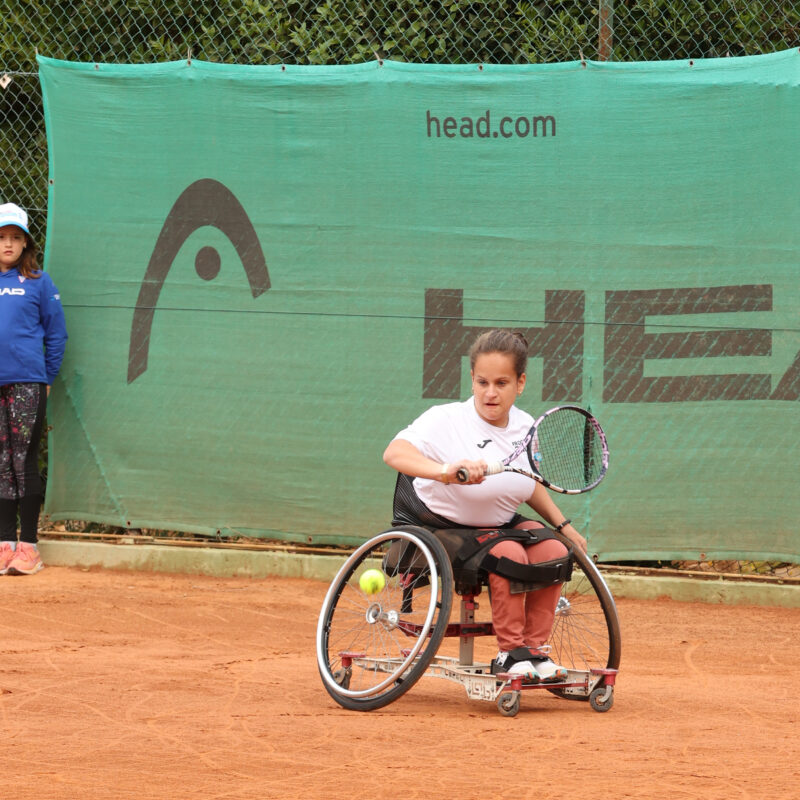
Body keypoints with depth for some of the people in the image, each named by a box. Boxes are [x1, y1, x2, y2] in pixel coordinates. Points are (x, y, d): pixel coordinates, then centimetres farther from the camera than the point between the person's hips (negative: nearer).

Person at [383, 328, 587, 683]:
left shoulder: (526, 428, -4)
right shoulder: (445, 420, -23)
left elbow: (530, 486, 16)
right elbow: (394, 453, -40)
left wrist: (564, 526, 12)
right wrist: (445, 472, -56)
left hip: (499, 523, 6)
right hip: (438, 525, -6)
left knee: (552, 551, -20)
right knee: (509, 553, -31)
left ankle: (534, 648, -7)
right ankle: (510, 653, -18)